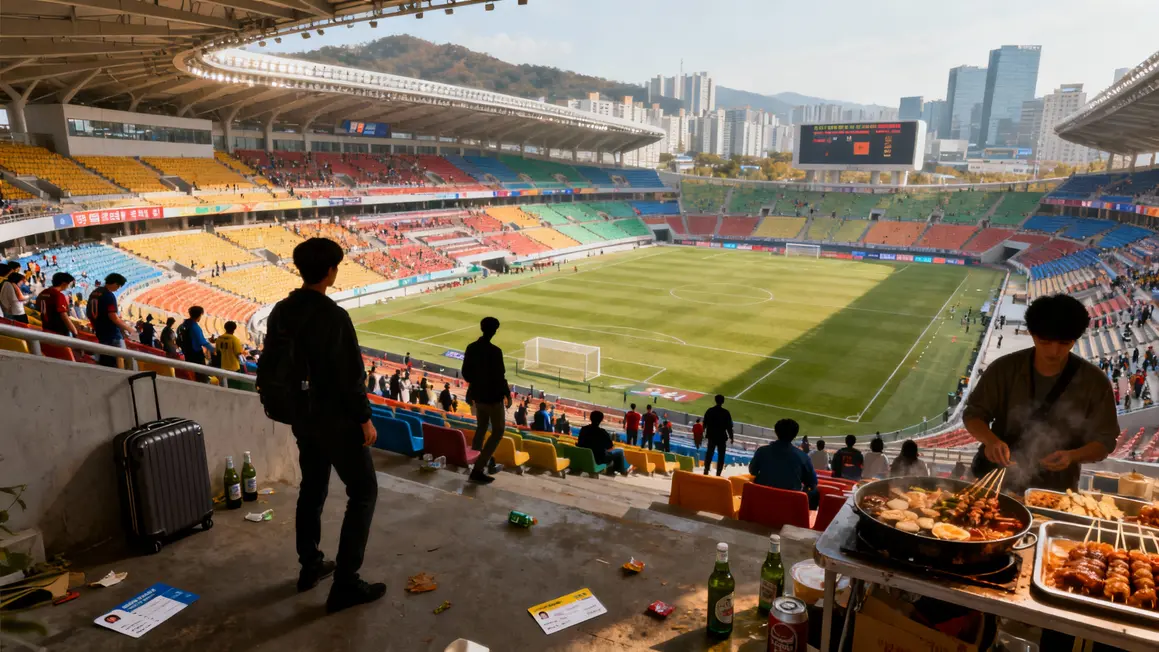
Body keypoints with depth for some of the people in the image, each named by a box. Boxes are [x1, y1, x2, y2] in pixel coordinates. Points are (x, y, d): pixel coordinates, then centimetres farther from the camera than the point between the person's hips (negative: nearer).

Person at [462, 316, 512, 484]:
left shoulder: (471, 347, 0)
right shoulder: (495, 351, -22)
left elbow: (465, 373, 7)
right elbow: (500, 377, -20)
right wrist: (507, 394, -6)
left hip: (477, 394, 7)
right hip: (493, 396, -7)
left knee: (481, 428, 24)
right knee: (497, 432, 5)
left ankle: (474, 462, 34)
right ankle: (477, 470, -2)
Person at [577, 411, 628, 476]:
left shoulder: (583, 429, -9)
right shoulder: (602, 432, -25)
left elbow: (579, 443, 5)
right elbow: (610, 448, -14)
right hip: (599, 459, -6)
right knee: (620, 451, 15)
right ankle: (623, 471, 32)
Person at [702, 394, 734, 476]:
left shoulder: (709, 411, -3)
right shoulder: (725, 412, -12)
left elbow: (705, 424, 6)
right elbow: (729, 426, -9)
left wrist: (705, 433, 21)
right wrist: (731, 437, 2)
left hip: (711, 436, 3)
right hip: (721, 437, -3)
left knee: (709, 454, 14)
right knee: (721, 456, 5)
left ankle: (706, 471, 13)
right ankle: (718, 473, 2)